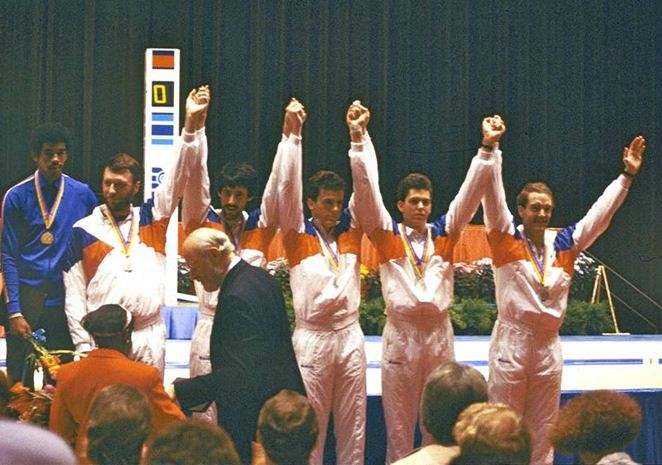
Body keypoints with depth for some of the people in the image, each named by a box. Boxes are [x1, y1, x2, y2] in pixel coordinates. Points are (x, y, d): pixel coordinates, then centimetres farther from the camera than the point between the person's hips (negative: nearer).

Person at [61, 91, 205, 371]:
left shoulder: (152, 217, 10)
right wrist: (83, 344, -4)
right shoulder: (83, 231, 5)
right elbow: (74, 293, 4)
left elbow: (179, 175, 2)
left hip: (150, 337, 2)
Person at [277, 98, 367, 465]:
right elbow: (288, 186, -9)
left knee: (353, 427, 7)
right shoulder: (298, 236, 0)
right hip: (312, 339, -3)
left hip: (350, 336, 3)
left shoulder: (351, 231, 9)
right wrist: (292, 134, -16)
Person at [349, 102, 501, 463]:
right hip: (400, 335, -2)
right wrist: (359, 138, -15)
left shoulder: (444, 234, 9)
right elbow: (367, 188, -5)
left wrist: (487, 149, -6)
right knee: (399, 425, 3)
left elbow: (469, 193, 4)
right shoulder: (386, 235, 3)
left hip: (439, 334, 2)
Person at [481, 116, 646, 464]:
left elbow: (600, 214, 11)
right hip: (511, 342, -4)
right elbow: (493, 195, -11)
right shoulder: (506, 238, -2)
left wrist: (627, 175, 8)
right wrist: (491, 148, -20)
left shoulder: (564, 243, 8)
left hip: (549, 346, 4)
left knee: (542, 433, 9)